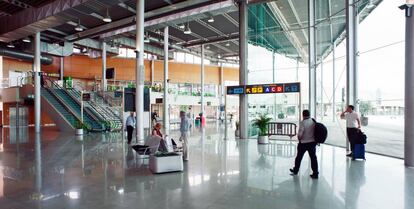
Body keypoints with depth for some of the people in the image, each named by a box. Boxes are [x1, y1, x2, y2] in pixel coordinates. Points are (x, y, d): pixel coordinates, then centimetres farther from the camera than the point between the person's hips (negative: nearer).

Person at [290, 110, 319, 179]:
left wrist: (299, 138, 0)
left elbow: (300, 134, -20)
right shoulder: (314, 122, -2)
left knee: (299, 157, 13)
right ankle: (315, 173, 12)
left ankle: (295, 170, 29)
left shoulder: (302, 123, -17)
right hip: (313, 142, 4)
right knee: (313, 157, 10)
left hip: (303, 143, -4)